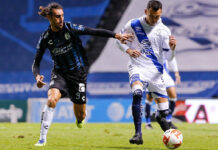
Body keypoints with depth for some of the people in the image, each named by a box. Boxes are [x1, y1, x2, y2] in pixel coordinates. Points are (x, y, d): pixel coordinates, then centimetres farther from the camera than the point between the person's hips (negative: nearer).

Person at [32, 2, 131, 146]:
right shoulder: (45, 38, -7)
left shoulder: (70, 28, -12)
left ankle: (80, 119, 46)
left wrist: (116, 35, -25)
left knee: (81, 115, 4)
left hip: (78, 73, 0)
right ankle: (42, 138, -23)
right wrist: (37, 76, -22)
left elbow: (94, 31, -14)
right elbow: (36, 62, -1)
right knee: (52, 99, -30)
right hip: (60, 73, 0)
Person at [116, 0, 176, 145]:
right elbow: (120, 40, 12)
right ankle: (138, 134, -31)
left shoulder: (164, 30, 0)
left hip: (156, 71, 2)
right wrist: (128, 50, -7)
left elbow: (168, 57, 1)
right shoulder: (133, 25, -2)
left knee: (164, 109, -1)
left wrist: (172, 47, -21)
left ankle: (160, 117, 38)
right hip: (137, 67, -2)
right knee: (137, 93, -33)